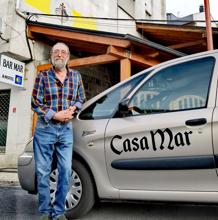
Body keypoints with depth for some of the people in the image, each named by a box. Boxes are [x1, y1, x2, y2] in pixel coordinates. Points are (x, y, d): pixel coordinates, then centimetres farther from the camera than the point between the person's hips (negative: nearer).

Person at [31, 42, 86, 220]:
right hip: (45, 128, -2)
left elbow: (81, 99, 15)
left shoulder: (76, 76, 9)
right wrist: (55, 115, -13)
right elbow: (35, 103, -3)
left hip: (66, 129, 2)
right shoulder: (43, 76, 1)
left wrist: (72, 109, -6)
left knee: (66, 171, 1)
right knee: (43, 171, 3)